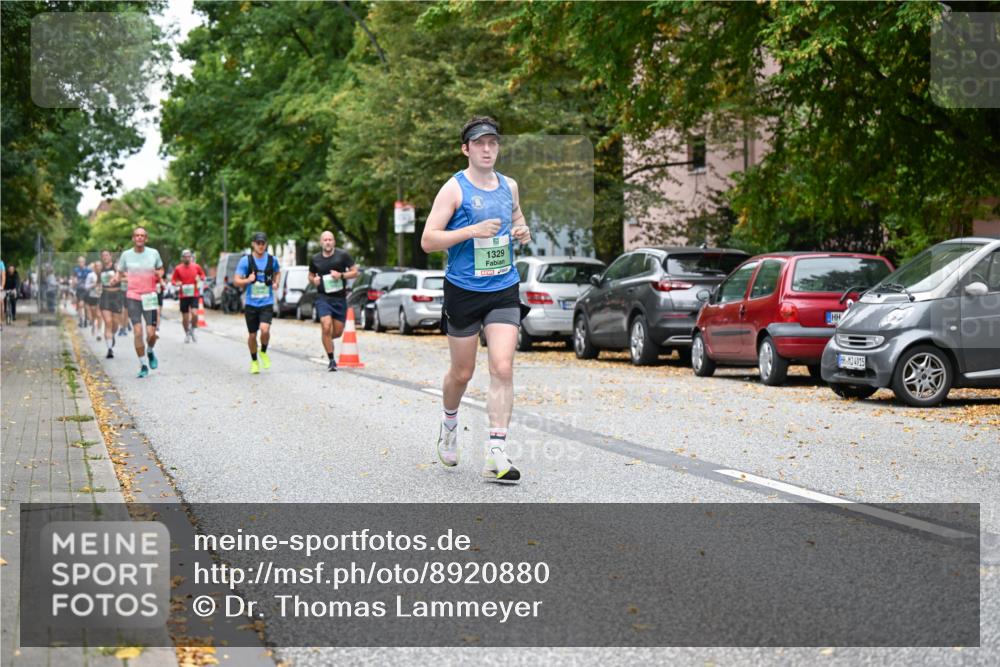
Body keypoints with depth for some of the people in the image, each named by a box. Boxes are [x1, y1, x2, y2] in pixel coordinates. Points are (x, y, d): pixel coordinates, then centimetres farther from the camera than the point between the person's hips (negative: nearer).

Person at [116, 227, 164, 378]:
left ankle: (150, 351, 30)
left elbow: (161, 269, 18)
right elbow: (119, 273, 12)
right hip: (133, 297, -1)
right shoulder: (126, 255, 2)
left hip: (150, 297, 1)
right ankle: (143, 365, 2)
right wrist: (119, 277, -11)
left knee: (151, 333, -5)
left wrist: (159, 274, -5)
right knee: (138, 332, -9)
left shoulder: (153, 253, 4)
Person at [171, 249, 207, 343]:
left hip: (194, 294, 0)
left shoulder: (196, 267, 2)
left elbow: (203, 274, 17)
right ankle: (187, 334, 27)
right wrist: (177, 283, -16)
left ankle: (192, 331, 6)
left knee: (194, 313, -19)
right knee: (185, 317, 6)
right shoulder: (178, 268, 0)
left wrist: (200, 278, -5)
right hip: (183, 295, 1)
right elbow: (173, 280, 6)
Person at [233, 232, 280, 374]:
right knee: (252, 335, 7)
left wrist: (276, 283, 4)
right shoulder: (246, 260, -5)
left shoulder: (272, 259, 1)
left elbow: (277, 272, 24)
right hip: (251, 303, 0)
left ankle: (263, 352, 8)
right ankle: (254, 361, 30)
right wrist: (247, 280, -25)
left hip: (267, 303, 0)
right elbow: (236, 281, -5)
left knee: (265, 329, -22)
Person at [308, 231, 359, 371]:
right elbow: (311, 275, 20)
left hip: (340, 298, 1)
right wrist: (313, 280, -4)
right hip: (323, 298, 0)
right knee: (326, 327, -17)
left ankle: (327, 339, 41)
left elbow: (355, 272, 1)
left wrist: (341, 275, -16)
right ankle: (331, 360, -7)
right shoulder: (315, 259, 4)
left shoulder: (342, 255, -2)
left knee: (338, 332, 5)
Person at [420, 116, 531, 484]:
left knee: (502, 368, -11)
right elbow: (428, 240, -10)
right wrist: (472, 231, -20)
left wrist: (523, 233, 4)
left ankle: (496, 454, -12)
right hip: (463, 291, -3)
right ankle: (449, 423, 41)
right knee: (462, 372, 9)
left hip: (504, 290, 3)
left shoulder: (509, 186, 9)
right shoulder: (454, 189, -6)